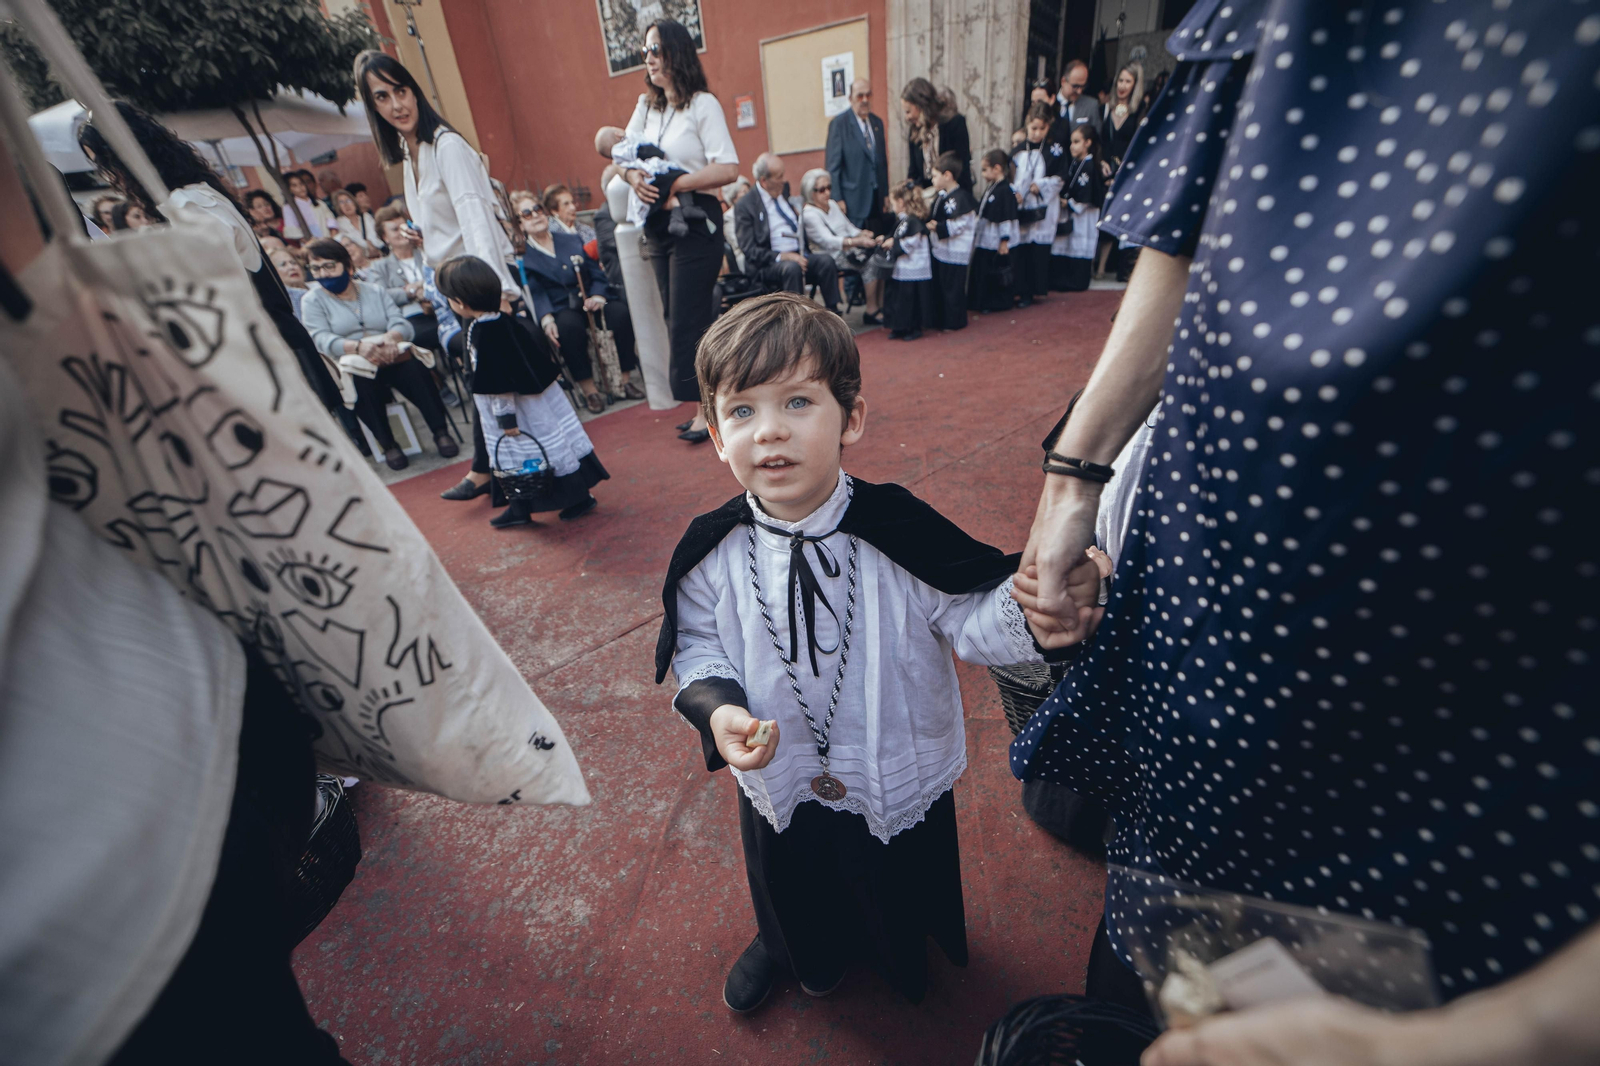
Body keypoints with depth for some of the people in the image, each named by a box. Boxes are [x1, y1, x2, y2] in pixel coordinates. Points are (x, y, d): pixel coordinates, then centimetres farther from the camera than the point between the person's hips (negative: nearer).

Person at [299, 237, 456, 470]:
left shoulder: (375, 290, 17)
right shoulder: (312, 300, 10)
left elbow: (401, 323, 3)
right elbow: (322, 339, -7)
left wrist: (391, 338, -22)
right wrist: (358, 347, -28)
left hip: (391, 357, 2)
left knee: (414, 369, -32)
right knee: (359, 382, -37)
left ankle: (441, 432, -25)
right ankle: (387, 444, -26)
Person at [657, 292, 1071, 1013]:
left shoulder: (897, 530, -26)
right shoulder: (711, 552, -20)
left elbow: (969, 620, -21)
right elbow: (696, 648, -7)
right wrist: (716, 707, -26)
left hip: (899, 782, -1)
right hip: (778, 782, 2)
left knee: (899, 894, 30)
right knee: (790, 894, 32)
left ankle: (902, 955, 68)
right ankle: (785, 946, 69)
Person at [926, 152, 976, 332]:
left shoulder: (961, 198, -18)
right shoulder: (941, 196, 11)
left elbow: (958, 225, -22)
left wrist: (937, 227, -21)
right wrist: (929, 223, 0)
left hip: (955, 254, -10)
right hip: (940, 250, 10)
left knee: (952, 289, 0)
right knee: (938, 286, 17)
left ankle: (954, 322, 13)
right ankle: (939, 319, 29)